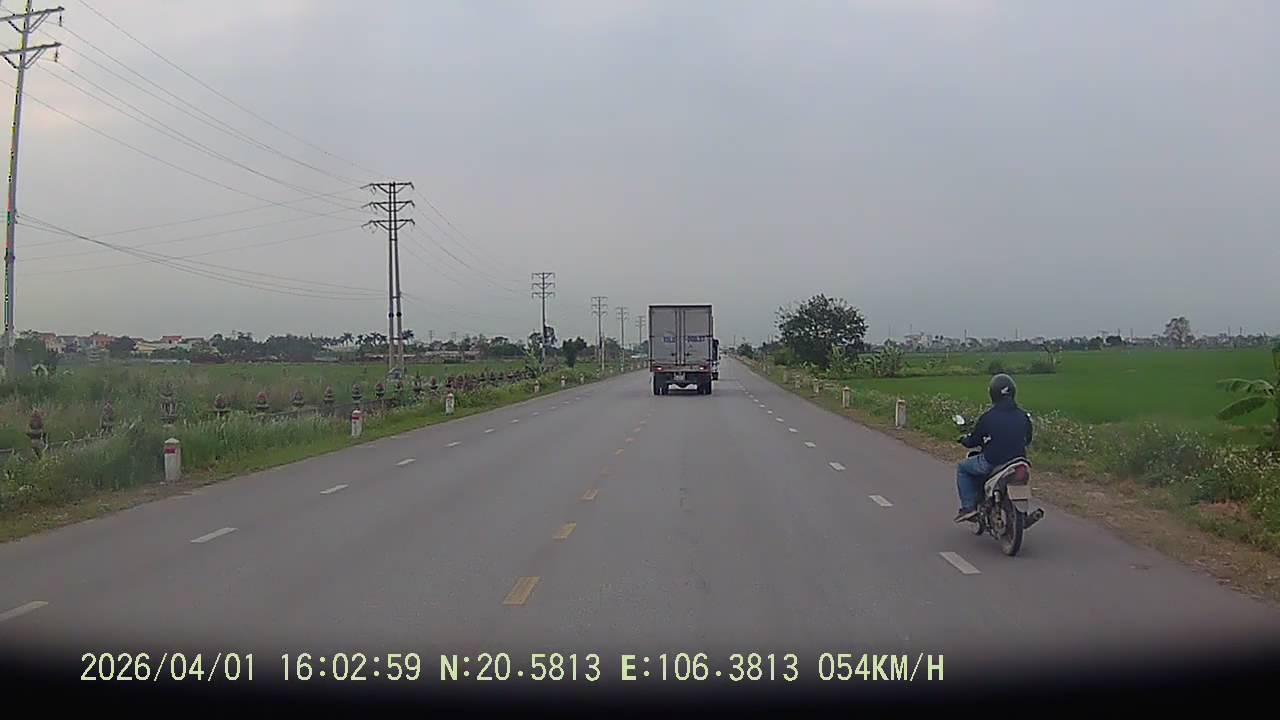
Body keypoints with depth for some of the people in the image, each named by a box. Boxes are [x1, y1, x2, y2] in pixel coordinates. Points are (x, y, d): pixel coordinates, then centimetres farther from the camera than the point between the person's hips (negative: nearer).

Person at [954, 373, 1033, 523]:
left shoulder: (988, 417, -16)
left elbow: (973, 441, -5)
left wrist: (964, 440, 18)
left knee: (962, 468, 19)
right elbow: (1027, 440, 15)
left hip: (992, 463, -5)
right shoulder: (1024, 416, -1)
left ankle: (968, 507, 9)